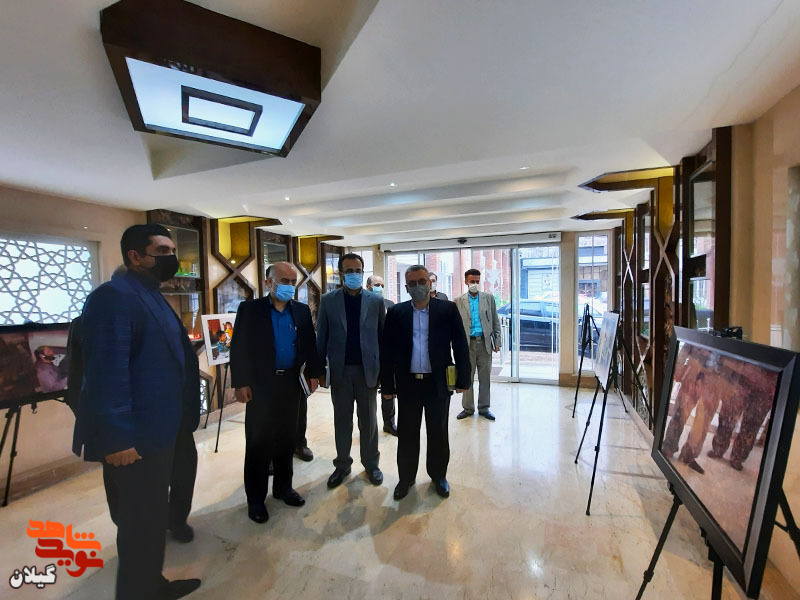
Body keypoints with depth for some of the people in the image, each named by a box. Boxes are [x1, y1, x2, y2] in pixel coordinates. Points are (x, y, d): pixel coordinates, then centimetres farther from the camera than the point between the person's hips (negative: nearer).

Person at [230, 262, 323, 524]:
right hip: (260, 384, -3)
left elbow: (310, 344, 7)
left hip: (291, 384, 3)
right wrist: (241, 383, -10)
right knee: (258, 441, 8)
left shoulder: (302, 310, 5)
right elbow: (238, 348, -6)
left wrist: (313, 373, 3)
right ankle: (256, 498, 25)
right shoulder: (249, 309, -4)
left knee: (286, 438, 15)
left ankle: (283, 487, 34)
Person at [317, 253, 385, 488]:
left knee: (368, 421, 13)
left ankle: (371, 464, 32)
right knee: (342, 421, 14)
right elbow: (321, 337, 2)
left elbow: (383, 335, 1)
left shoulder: (376, 301, 0)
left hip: (368, 369, 0)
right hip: (340, 370, 1)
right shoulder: (328, 300, 1)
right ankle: (342, 465, 33)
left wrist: (384, 368, -1)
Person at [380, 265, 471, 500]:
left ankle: (438, 475, 37)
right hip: (407, 383, 1)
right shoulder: (396, 313, -1)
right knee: (407, 434, 13)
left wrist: (462, 379, -3)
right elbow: (387, 351, 1)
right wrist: (387, 385, 0)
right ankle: (406, 477, 35)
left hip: (438, 383, 0)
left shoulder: (448, 309, -3)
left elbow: (460, 345, -1)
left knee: (438, 433, 15)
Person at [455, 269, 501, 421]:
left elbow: (495, 321, 8)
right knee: (467, 377, 5)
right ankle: (468, 408, 19)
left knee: (485, 377, 8)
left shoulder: (489, 297, 7)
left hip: (485, 342, 1)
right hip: (467, 343, 0)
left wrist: (497, 341, 3)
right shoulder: (458, 301, 5)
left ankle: (484, 408, 21)